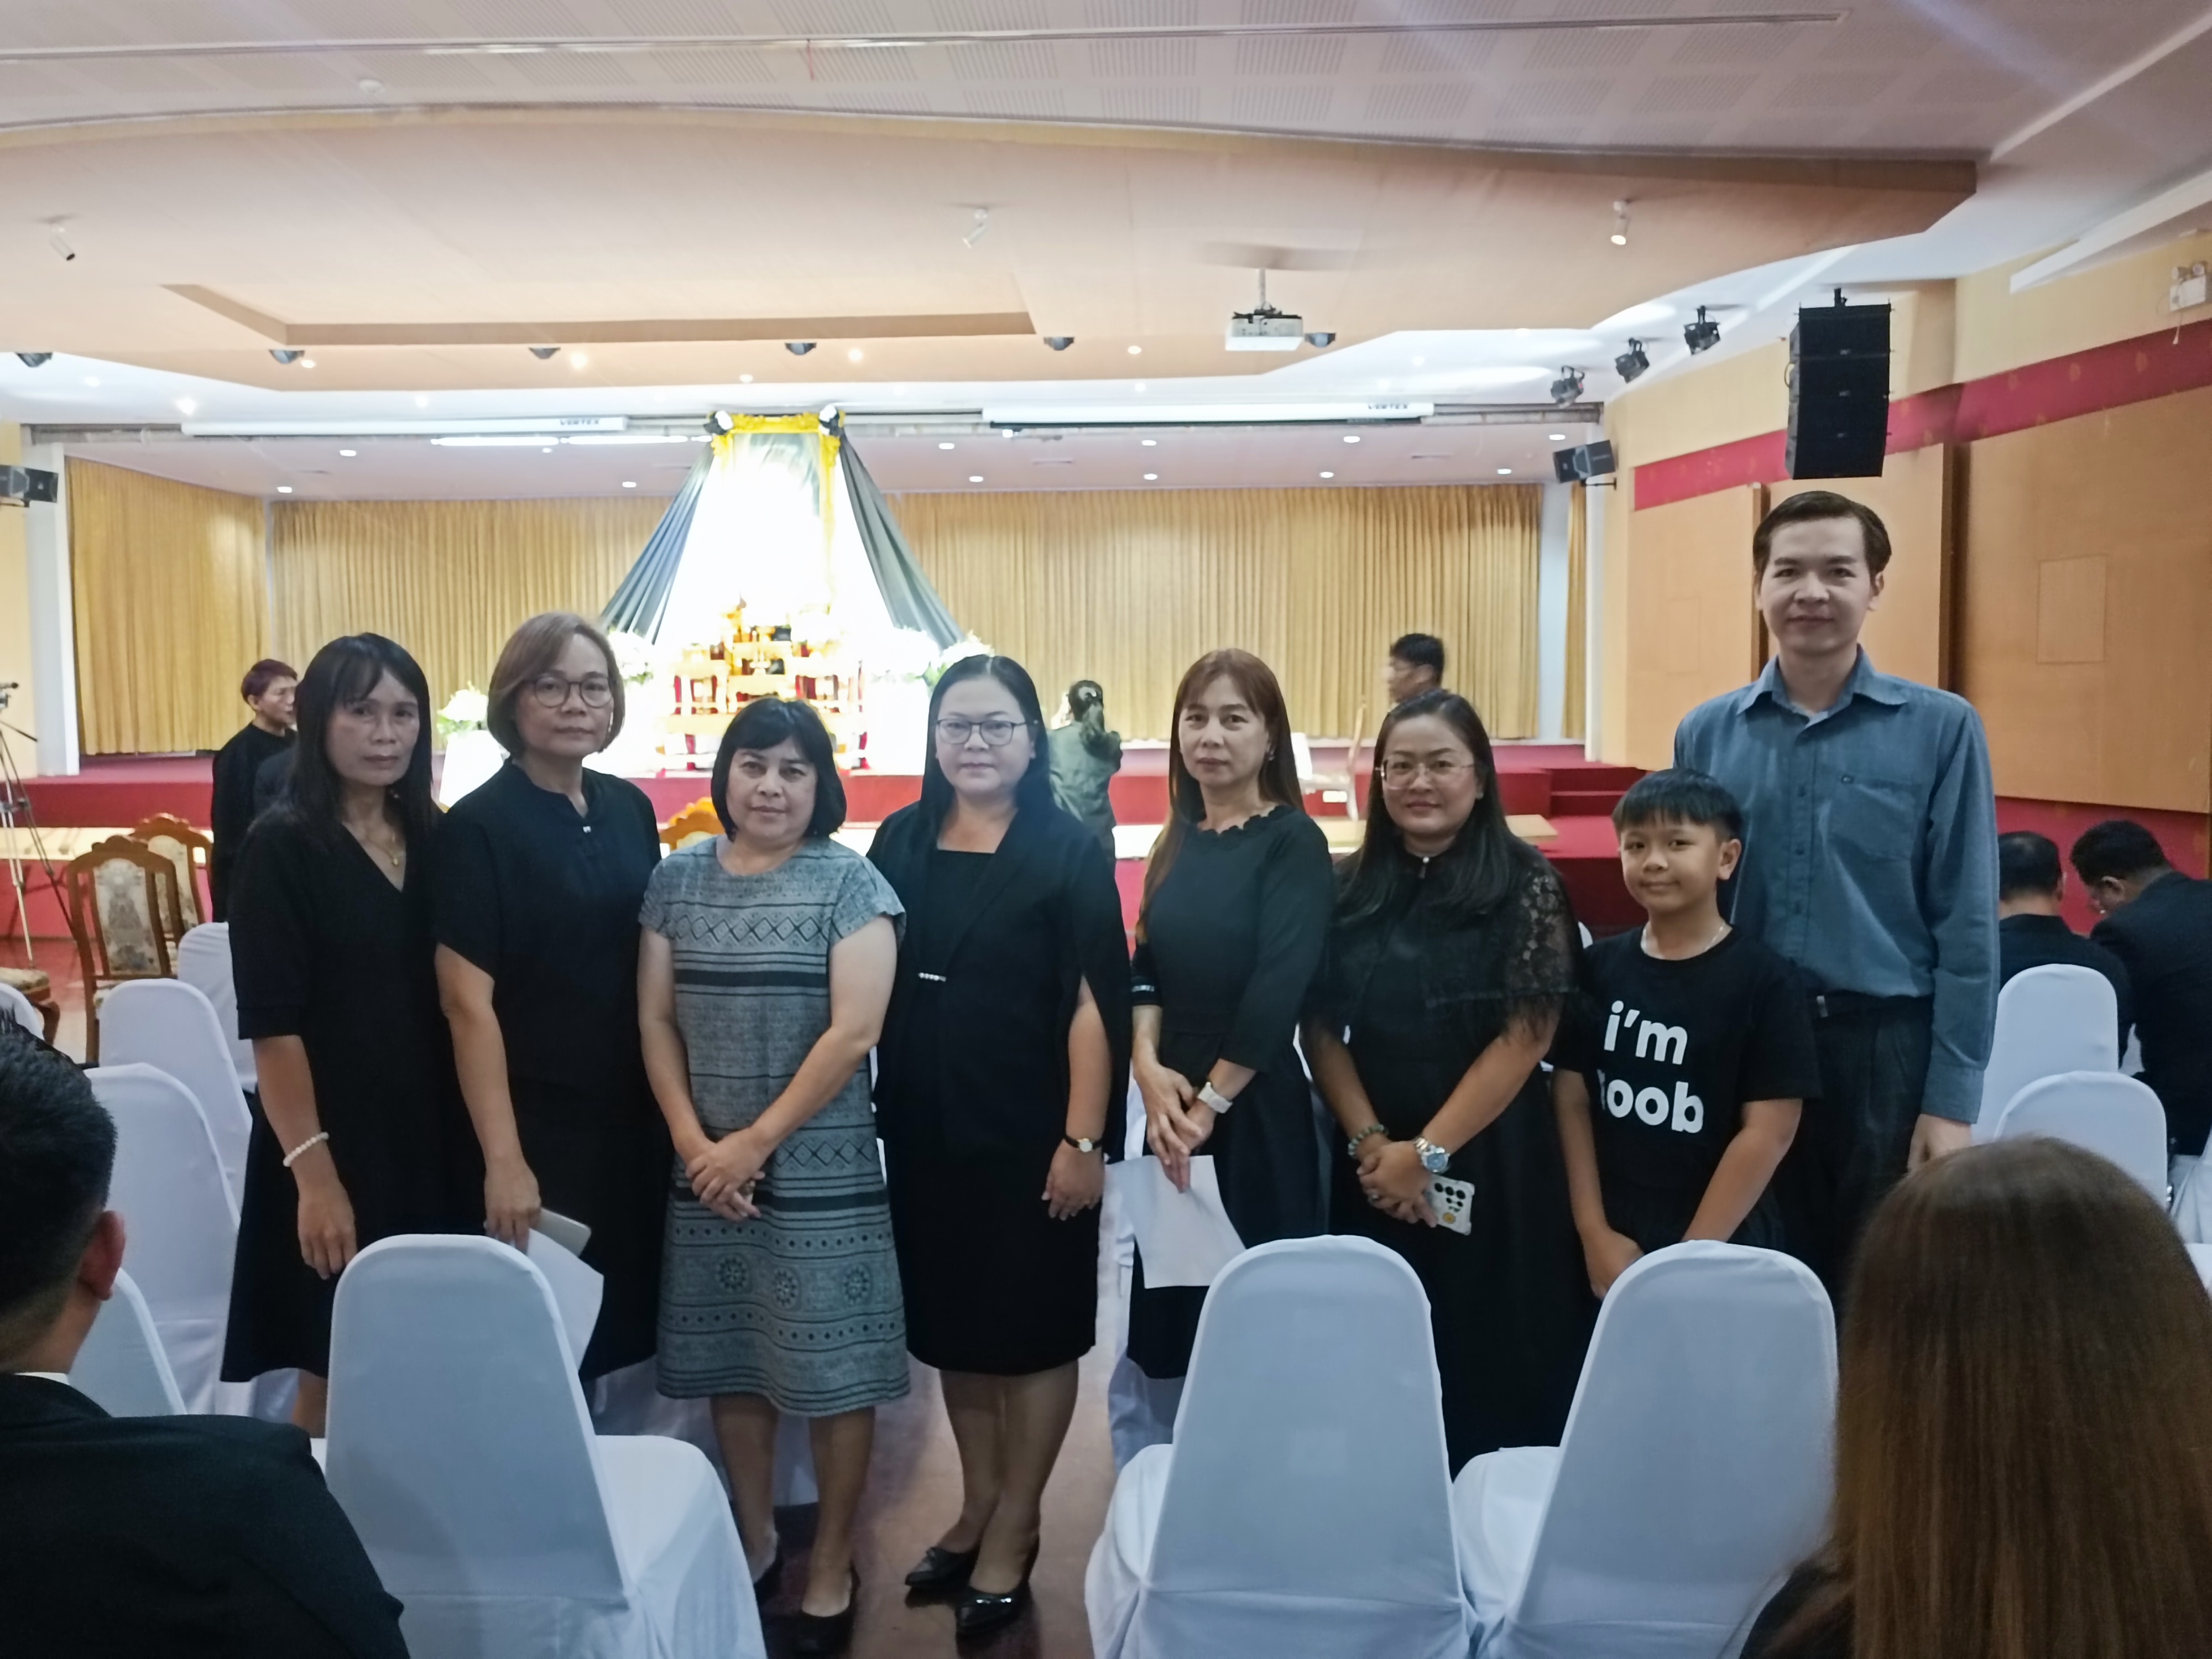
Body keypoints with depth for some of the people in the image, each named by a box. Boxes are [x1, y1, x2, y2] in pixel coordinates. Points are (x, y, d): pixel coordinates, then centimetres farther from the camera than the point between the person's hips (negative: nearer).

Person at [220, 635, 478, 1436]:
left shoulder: (430, 837, 6)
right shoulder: (282, 844, -10)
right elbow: (271, 1025, -14)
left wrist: (475, 1141, 7)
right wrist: (312, 1172, -18)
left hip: (431, 1140, 5)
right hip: (334, 1146, -5)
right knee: (336, 1382, 7)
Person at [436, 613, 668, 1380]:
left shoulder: (630, 809, 5)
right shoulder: (478, 826, -12)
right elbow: (468, 1003, -16)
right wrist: (503, 1158, -20)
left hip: (632, 1116, 5)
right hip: (535, 1123, -5)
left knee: (615, 1330, 16)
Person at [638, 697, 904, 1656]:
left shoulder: (850, 882, -7)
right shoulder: (678, 879, 5)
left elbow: (854, 1031, -13)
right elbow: (654, 1019, 5)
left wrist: (757, 1141, -12)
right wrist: (694, 1141, -6)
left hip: (822, 1174, -4)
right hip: (706, 1169, 4)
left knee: (833, 1371, 4)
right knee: (731, 1363, 15)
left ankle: (831, 1569, 22)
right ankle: (753, 1542, 35)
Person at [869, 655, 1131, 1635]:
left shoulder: (1066, 850, -9)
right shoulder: (900, 841, 4)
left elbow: (1095, 1002, -12)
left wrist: (1085, 1139, -17)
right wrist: (877, 1109, 7)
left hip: (1030, 1131, -5)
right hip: (925, 1129, 5)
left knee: (1032, 1325, 8)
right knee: (951, 1323, 16)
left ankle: (1013, 1529, 25)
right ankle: (976, 1507, 35)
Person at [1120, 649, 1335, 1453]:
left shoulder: (1293, 841, -10)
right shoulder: (1178, 841, 9)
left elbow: (1279, 989, -18)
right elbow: (1148, 967, 5)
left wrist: (1211, 1099, -14)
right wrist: (1150, 1070, -11)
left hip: (1256, 1112, -6)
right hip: (1170, 1107, 6)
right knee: (1165, 1308, 15)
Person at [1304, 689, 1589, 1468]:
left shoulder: (1525, 882, -5)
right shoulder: (1350, 887, 5)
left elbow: (1527, 1034, -11)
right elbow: (1320, 1028, 3)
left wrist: (1428, 1150, -13)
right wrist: (1371, 1141, -10)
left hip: (1491, 1163, -3)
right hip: (1373, 1169, 3)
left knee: (1493, 1365, 6)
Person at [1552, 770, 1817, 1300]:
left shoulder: (1765, 980, -8)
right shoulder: (1598, 966, 2)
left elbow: (1769, 1132, -11)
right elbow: (1571, 1100, 2)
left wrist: (1691, 1255, -11)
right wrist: (1594, 1232, -4)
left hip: (1722, 1253, -3)